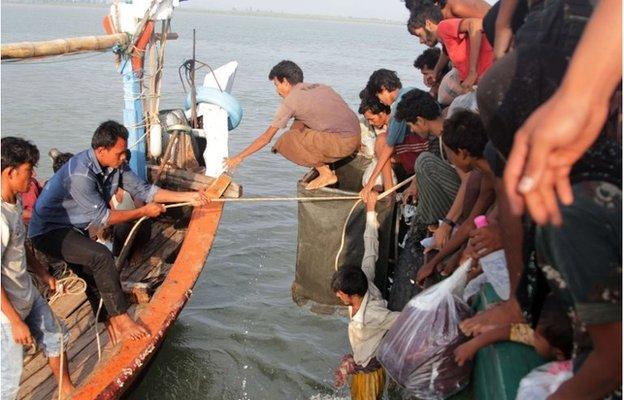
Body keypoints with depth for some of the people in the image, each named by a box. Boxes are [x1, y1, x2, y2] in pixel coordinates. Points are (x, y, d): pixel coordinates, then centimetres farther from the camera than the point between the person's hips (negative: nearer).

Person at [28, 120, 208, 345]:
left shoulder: (115, 165, -6)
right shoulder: (80, 174, -31)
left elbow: (142, 190, -1)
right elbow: (101, 218, -26)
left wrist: (188, 197, -9)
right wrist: (144, 212, -18)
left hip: (74, 228, 9)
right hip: (48, 232, -9)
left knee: (93, 277, 8)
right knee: (101, 256, -26)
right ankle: (120, 318, -16)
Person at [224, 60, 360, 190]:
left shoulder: (291, 100, -2)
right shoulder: (320, 87, 18)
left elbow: (266, 138, 2)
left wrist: (239, 157, 11)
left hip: (341, 143, -8)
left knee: (284, 142, -4)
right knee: (297, 127, 21)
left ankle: (327, 174, 1)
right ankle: (325, 165, 18)